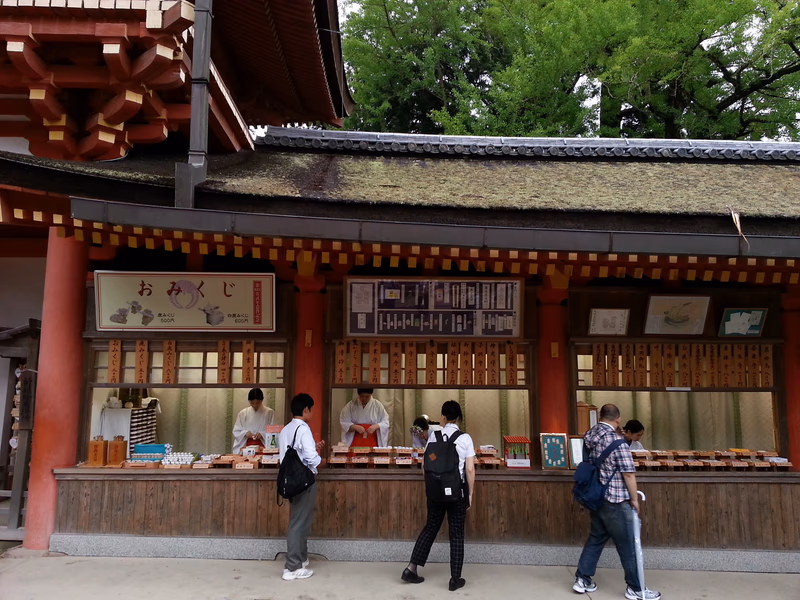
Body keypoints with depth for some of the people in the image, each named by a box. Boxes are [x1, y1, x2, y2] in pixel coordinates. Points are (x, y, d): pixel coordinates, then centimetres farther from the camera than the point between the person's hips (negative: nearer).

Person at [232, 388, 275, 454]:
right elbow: (236, 431, 11)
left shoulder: (269, 412, 3)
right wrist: (245, 433, -7)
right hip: (246, 446, 2)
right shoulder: (243, 413, 9)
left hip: (263, 446, -1)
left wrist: (262, 434, -13)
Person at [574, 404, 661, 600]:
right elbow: (629, 473, -19)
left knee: (595, 539, 18)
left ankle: (582, 579, 22)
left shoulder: (588, 435, 3)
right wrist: (634, 499, -8)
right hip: (614, 501, -7)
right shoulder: (616, 441, -20)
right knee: (627, 545, 6)